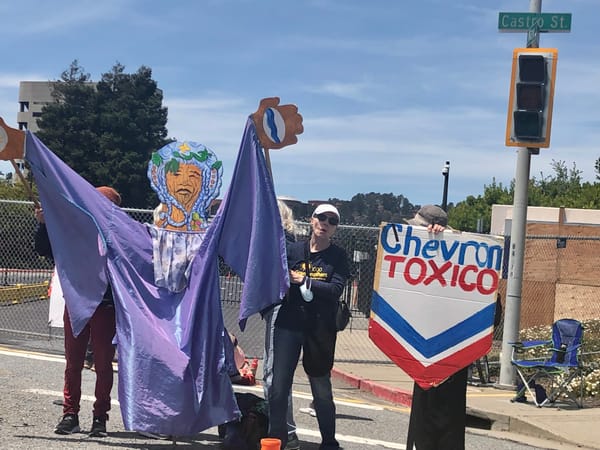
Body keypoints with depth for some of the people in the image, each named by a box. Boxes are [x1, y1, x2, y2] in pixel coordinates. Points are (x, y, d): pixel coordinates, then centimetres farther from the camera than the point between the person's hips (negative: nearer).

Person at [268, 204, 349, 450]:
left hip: (321, 328, -1)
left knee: (321, 388, 8)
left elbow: (336, 289, -12)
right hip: (289, 324, 1)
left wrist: (304, 280, -13)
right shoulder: (293, 250, 6)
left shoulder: (338, 256, 1)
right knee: (278, 386, -2)